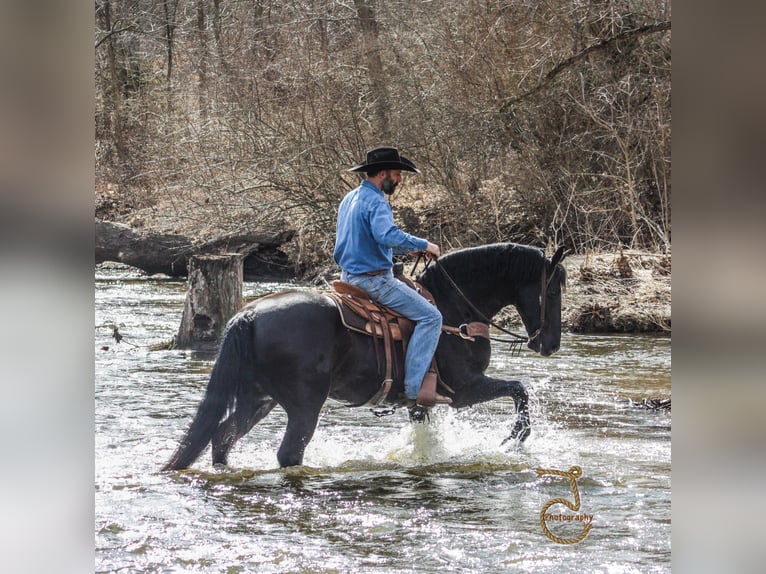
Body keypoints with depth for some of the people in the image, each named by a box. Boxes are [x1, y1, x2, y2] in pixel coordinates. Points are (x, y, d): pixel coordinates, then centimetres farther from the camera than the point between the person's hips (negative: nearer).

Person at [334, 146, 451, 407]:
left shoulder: (350, 199, 14)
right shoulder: (376, 202, -17)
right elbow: (387, 235, -35)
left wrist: (403, 248, 22)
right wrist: (423, 245, -24)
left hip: (349, 276, 11)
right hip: (373, 279, -10)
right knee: (430, 316, -11)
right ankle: (415, 388, -18)